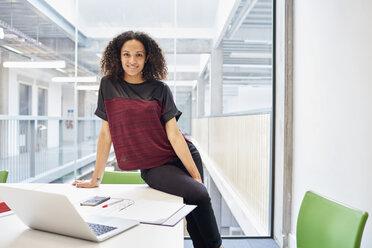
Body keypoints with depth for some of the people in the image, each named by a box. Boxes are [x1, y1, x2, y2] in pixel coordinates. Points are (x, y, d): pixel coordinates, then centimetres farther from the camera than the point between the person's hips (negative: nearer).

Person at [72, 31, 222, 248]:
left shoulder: (160, 89, 2)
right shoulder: (109, 85, 4)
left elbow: (174, 134, -3)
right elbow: (106, 133, 5)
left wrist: (196, 175, -9)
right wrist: (96, 179, 5)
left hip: (181, 156, 2)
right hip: (152, 167, -2)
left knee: (195, 216, -7)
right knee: (199, 195, -21)